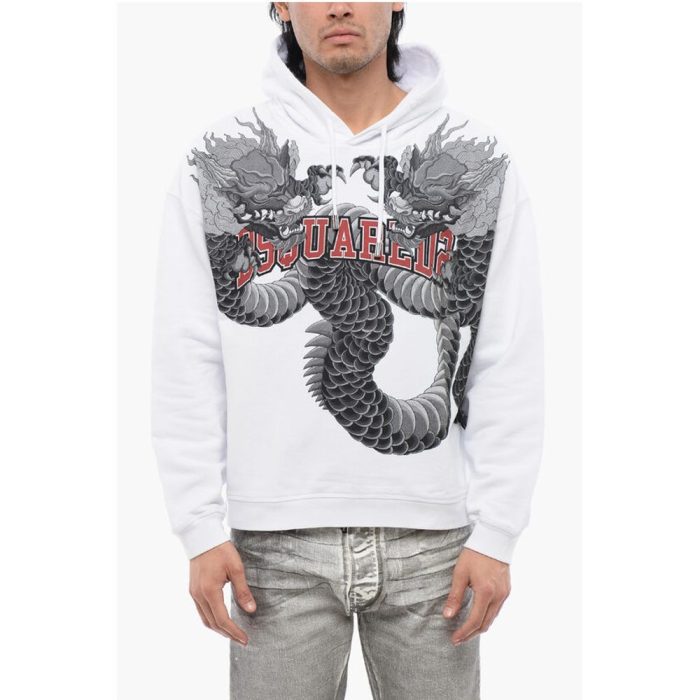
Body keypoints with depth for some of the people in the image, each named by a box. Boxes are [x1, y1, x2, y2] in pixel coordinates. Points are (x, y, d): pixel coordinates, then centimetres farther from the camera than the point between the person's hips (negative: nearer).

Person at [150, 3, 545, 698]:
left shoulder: (478, 161, 3)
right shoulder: (218, 162, 2)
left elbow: (510, 368, 2)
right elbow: (187, 363, 1)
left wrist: (496, 534, -3)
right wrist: (202, 529, -4)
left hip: (430, 536, 1)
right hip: (278, 538, 0)